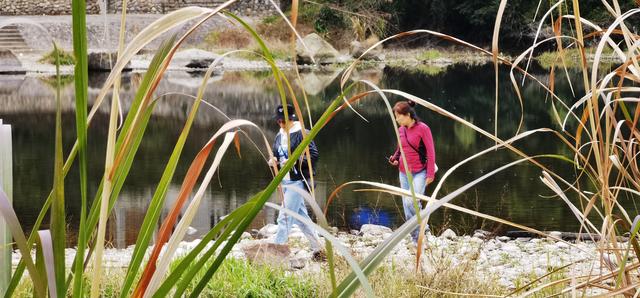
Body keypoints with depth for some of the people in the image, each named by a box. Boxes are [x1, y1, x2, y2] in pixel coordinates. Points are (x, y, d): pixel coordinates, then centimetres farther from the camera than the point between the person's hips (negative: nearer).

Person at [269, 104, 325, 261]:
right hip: (285, 181, 9)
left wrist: (295, 161, -25)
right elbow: (277, 155, 22)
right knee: (301, 217, 13)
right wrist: (274, 161, -1)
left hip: (297, 181, -9)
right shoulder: (279, 136, 13)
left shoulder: (301, 134, -11)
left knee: (285, 217, -9)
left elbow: (314, 155, -15)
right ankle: (318, 250, 22)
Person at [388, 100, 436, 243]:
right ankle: (415, 239, 13)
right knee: (406, 205, 5)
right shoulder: (401, 130, 7)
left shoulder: (422, 128, -10)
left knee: (412, 201, -23)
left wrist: (430, 174, -13)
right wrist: (395, 158, 1)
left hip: (419, 172, -6)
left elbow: (431, 152, -9)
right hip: (404, 172, 6)